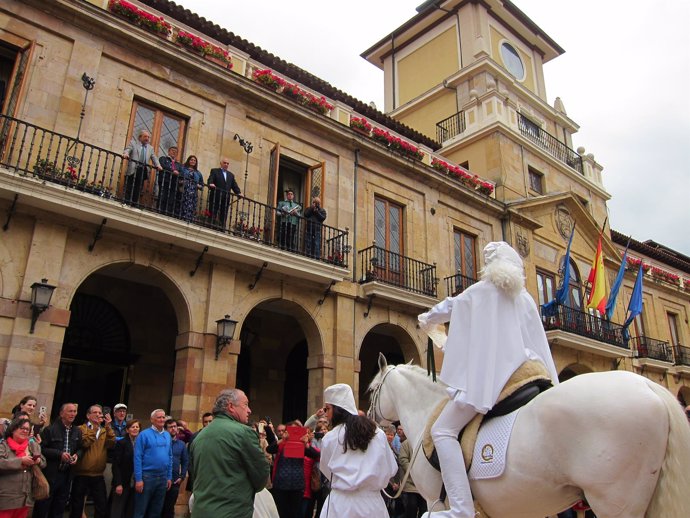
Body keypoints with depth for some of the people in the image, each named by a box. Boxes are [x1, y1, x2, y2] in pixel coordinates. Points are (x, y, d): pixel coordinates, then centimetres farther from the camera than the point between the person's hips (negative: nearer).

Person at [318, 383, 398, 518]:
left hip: (341, 503, -2)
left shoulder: (330, 438, -8)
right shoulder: (378, 434, -2)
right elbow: (391, 469, 5)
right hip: (373, 502, 3)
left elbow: (326, 471, 7)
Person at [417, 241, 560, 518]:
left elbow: (447, 308, 19)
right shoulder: (526, 299, 19)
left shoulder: (477, 292, 7)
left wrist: (427, 319, 39)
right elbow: (540, 344, 20)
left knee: (443, 430, -9)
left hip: (487, 376, -6)